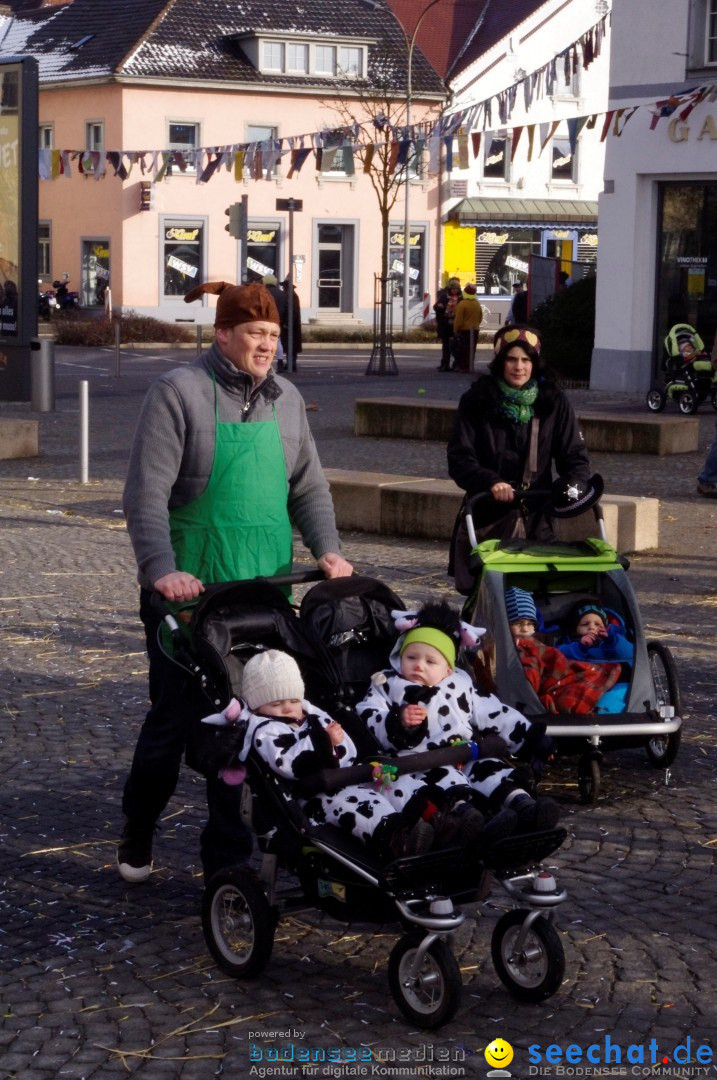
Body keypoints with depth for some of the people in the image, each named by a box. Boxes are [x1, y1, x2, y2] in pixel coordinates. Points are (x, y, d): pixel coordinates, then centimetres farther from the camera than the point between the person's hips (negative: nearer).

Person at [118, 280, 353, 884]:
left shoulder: (285, 399, 11)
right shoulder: (179, 393, -8)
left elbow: (308, 485, 15)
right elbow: (147, 493, -14)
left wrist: (327, 548, -1)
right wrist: (162, 570, -26)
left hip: (264, 588, 5)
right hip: (189, 588, -5)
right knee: (176, 715, 3)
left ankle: (229, 857, 13)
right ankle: (136, 836, 26)